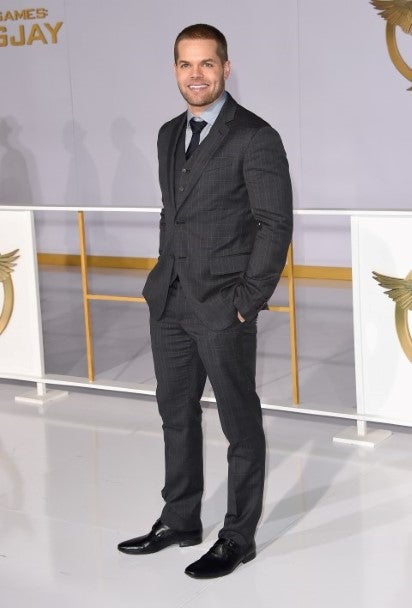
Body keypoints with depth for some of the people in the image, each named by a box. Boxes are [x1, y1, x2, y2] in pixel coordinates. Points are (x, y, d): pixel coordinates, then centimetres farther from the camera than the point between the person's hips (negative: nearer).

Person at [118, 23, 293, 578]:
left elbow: (276, 225, -13)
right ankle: (180, 521, 33)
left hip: (223, 307, -7)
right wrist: (167, 277, 13)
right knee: (176, 414, 17)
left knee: (240, 423, 5)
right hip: (169, 302, 7)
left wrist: (246, 302, -14)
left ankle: (239, 537, 19)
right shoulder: (170, 135, 12)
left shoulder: (255, 137, -11)